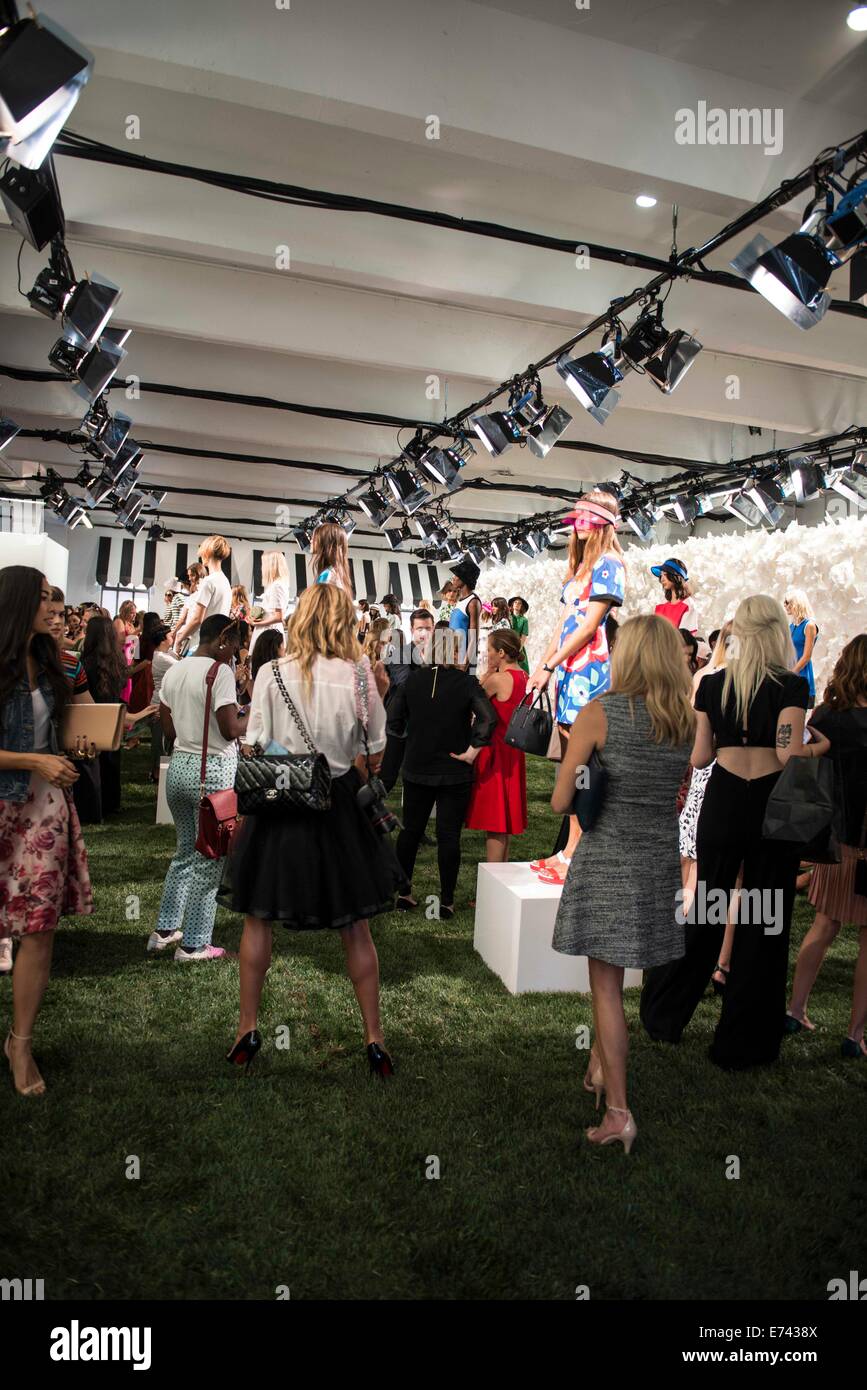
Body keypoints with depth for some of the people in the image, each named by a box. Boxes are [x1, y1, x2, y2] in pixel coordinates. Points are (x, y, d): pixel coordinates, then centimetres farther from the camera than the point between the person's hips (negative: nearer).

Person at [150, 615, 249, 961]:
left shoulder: (173, 671, 9)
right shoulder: (220, 671, -14)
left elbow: (168, 728, 13)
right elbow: (231, 729, -17)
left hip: (179, 765, 8)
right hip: (214, 771, -8)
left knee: (185, 851, 22)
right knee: (208, 860, 4)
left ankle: (164, 930, 30)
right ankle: (194, 945, 13)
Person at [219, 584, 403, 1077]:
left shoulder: (272, 674, -9)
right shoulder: (359, 674, -9)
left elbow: (255, 748, -7)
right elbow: (375, 755, -4)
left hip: (276, 804, 0)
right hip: (338, 806, 1)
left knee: (258, 918, 17)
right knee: (355, 926, 12)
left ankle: (248, 1030, 27)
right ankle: (375, 1039, 21)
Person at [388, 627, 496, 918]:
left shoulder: (413, 679, -3)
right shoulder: (467, 682, -11)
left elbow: (393, 721, -4)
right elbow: (488, 718, -24)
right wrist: (473, 748, -15)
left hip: (416, 769, 3)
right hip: (454, 772, -2)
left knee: (410, 830, 15)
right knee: (449, 835, 5)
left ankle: (402, 894, 23)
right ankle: (446, 902, 10)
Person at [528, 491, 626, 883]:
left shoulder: (607, 564, -5)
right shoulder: (579, 566, 21)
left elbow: (589, 625, -13)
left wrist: (549, 665, -12)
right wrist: (543, 667, 12)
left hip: (588, 669, -9)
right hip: (568, 671, 9)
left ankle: (574, 857, -3)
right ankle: (569, 851, 15)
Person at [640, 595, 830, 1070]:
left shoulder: (711, 684, 1)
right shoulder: (790, 685, -8)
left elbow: (699, 757, 2)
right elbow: (789, 751, -17)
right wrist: (820, 746, 2)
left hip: (722, 803, 3)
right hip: (772, 806, -3)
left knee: (707, 908, 18)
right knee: (764, 921, 8)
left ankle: (664, 1013, 26)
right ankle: (743, 1043, 17)